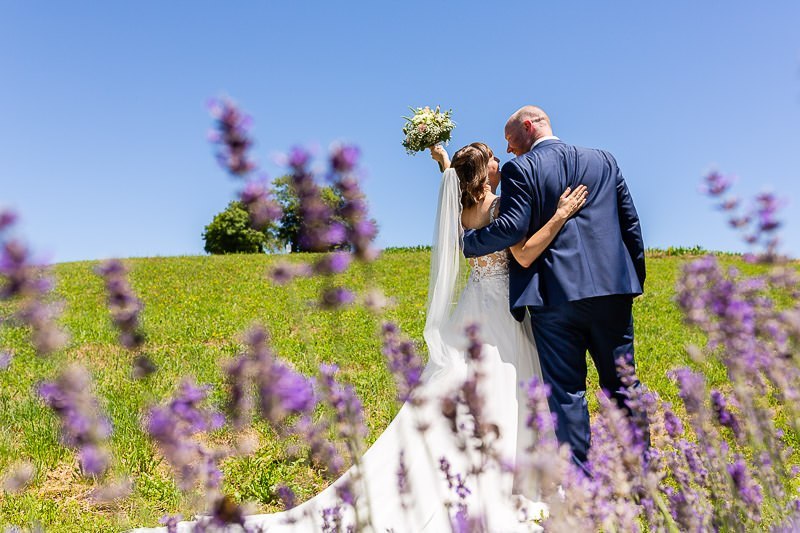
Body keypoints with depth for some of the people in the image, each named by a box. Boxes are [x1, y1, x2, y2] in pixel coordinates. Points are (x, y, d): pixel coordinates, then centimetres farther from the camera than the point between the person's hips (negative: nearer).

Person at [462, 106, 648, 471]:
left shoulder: (519, 170, -2)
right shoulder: (604, 161, 14)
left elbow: (513, 228, -13)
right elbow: (630, 223, 13)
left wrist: (467, 243, 1)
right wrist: (635, 280, 20)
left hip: (555, 292, -4)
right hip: (612, 288, 5)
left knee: (566, 391, 3)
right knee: (621, 384, 15)